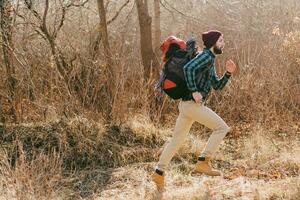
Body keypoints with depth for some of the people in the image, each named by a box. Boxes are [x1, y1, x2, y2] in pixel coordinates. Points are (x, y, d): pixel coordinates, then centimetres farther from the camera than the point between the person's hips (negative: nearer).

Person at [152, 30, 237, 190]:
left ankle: (159, 172, 17)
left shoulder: (210, 61, 21)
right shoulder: (206, 57, -10)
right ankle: (203, 162, -7)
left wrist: (228, 73, 9)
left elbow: (217, 86, 23)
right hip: (192, 104, -10)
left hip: (187, 105, 10)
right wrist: (194, 91, -26)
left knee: (177, 140, 14)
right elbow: (188, 68, -26)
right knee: (222, 128, -6)